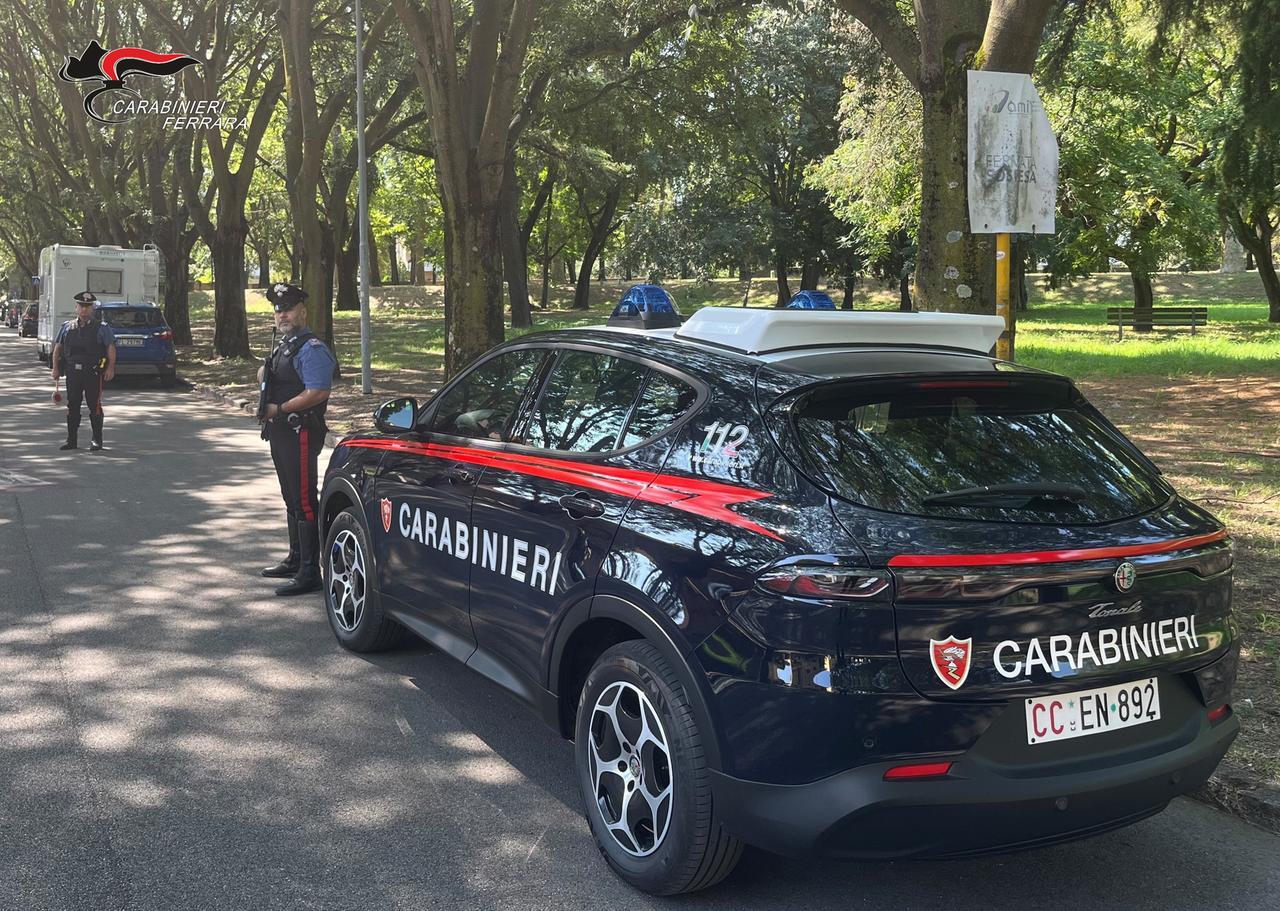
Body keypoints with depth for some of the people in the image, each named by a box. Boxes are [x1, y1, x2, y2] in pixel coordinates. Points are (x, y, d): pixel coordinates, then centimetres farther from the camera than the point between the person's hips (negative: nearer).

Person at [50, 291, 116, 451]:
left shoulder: (101, 327, 3)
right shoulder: (67, 327, 13)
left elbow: (111, 348, -3)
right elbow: (57, 348, 14)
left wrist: (111, 368, -14)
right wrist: (55, 368, 6)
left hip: (93, 373, -4)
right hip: (72, 372, 4)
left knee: (94, 406, -3)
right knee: (72, 406, 7)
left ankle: (97, 441, 4)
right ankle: (71, 440, 15)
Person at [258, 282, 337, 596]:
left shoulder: (311, 348, -14)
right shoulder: (283, 346, 17)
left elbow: (317, 393, -23)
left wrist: (278, 410, -17)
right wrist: (264, 374, 4)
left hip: (300, 432, -10)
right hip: (281, 433, 10)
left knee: (303, 501, -9)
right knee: (292, 499, 19)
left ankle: (309, 572, -7)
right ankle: (295, 560, 31)